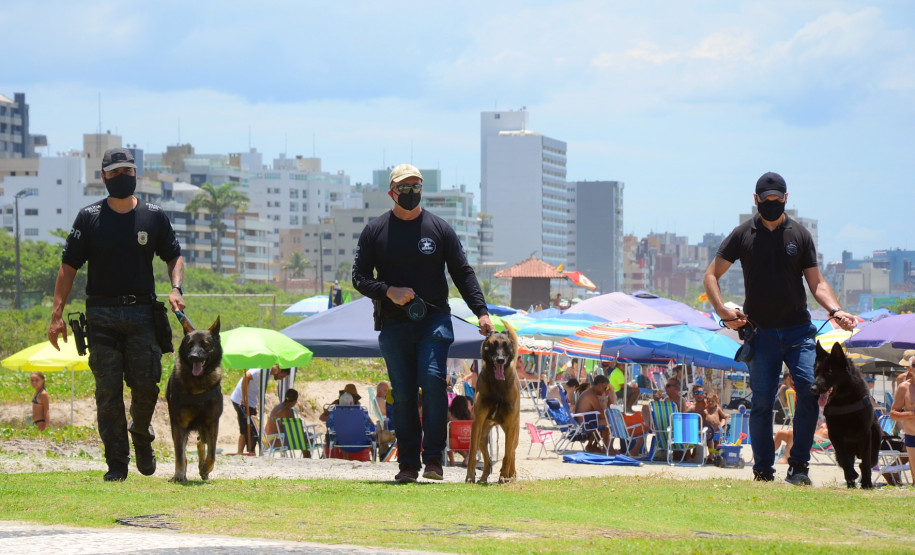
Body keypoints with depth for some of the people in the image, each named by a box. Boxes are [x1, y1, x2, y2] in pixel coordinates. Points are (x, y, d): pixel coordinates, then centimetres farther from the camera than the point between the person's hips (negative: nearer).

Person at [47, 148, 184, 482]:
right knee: (108, 391, -4)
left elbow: (174, 256, 18)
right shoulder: (89, 218, 4)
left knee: (146, 386, -5)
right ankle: (116, 463, 2)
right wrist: (57, 314, -4)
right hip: (101, 314, -1)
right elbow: (69, 266, 4)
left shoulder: (154, 216, 8)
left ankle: (141, 433, 27)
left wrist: (176, 288, -3)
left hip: (142, 313, 1)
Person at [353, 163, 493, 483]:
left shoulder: (440, 229, 7)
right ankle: (408, 464, 6)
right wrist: (388, 291, -13)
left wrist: (481, 311, -5)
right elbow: (359, 277, 6)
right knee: (403, 395, 2)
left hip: (434, 321, -1)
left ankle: (433, 458, -14)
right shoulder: (375, 231, 7)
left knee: (433, 380, -18)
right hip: (393, 325, 1)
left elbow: (463, 273, 7)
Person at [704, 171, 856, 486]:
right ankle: (763, 471, 7)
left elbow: (816, 282, 7)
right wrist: (723, 312, -8)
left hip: (798, 330, 0)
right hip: (760, 331, 0)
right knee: (762, 402, -1)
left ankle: (798, 466, -8)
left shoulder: (800, 235, 9)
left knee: (810, 388, -16)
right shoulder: (743, 235, 6)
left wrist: (835, 309, -12)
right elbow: (711, 276, 8)